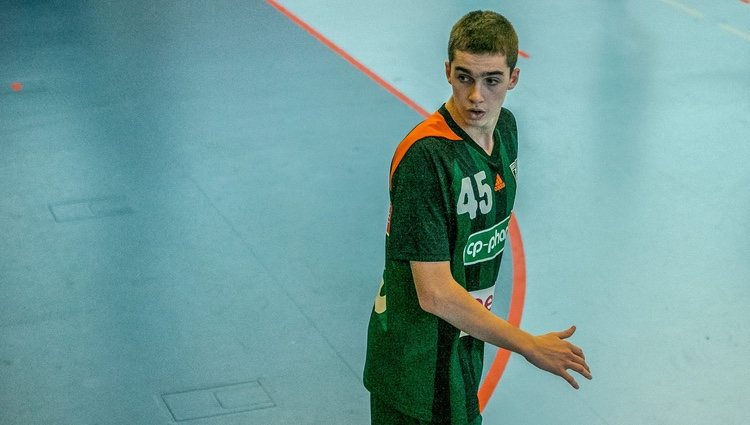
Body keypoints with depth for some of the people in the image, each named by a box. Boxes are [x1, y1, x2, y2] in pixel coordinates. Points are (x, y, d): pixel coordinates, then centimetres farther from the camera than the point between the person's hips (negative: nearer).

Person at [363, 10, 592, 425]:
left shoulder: (506, 126, 0)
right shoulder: (424, 157, -27)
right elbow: (435, 294, -28)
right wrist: (529, 346, -20)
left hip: (465, 339, 8)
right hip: (417, 357, -8)